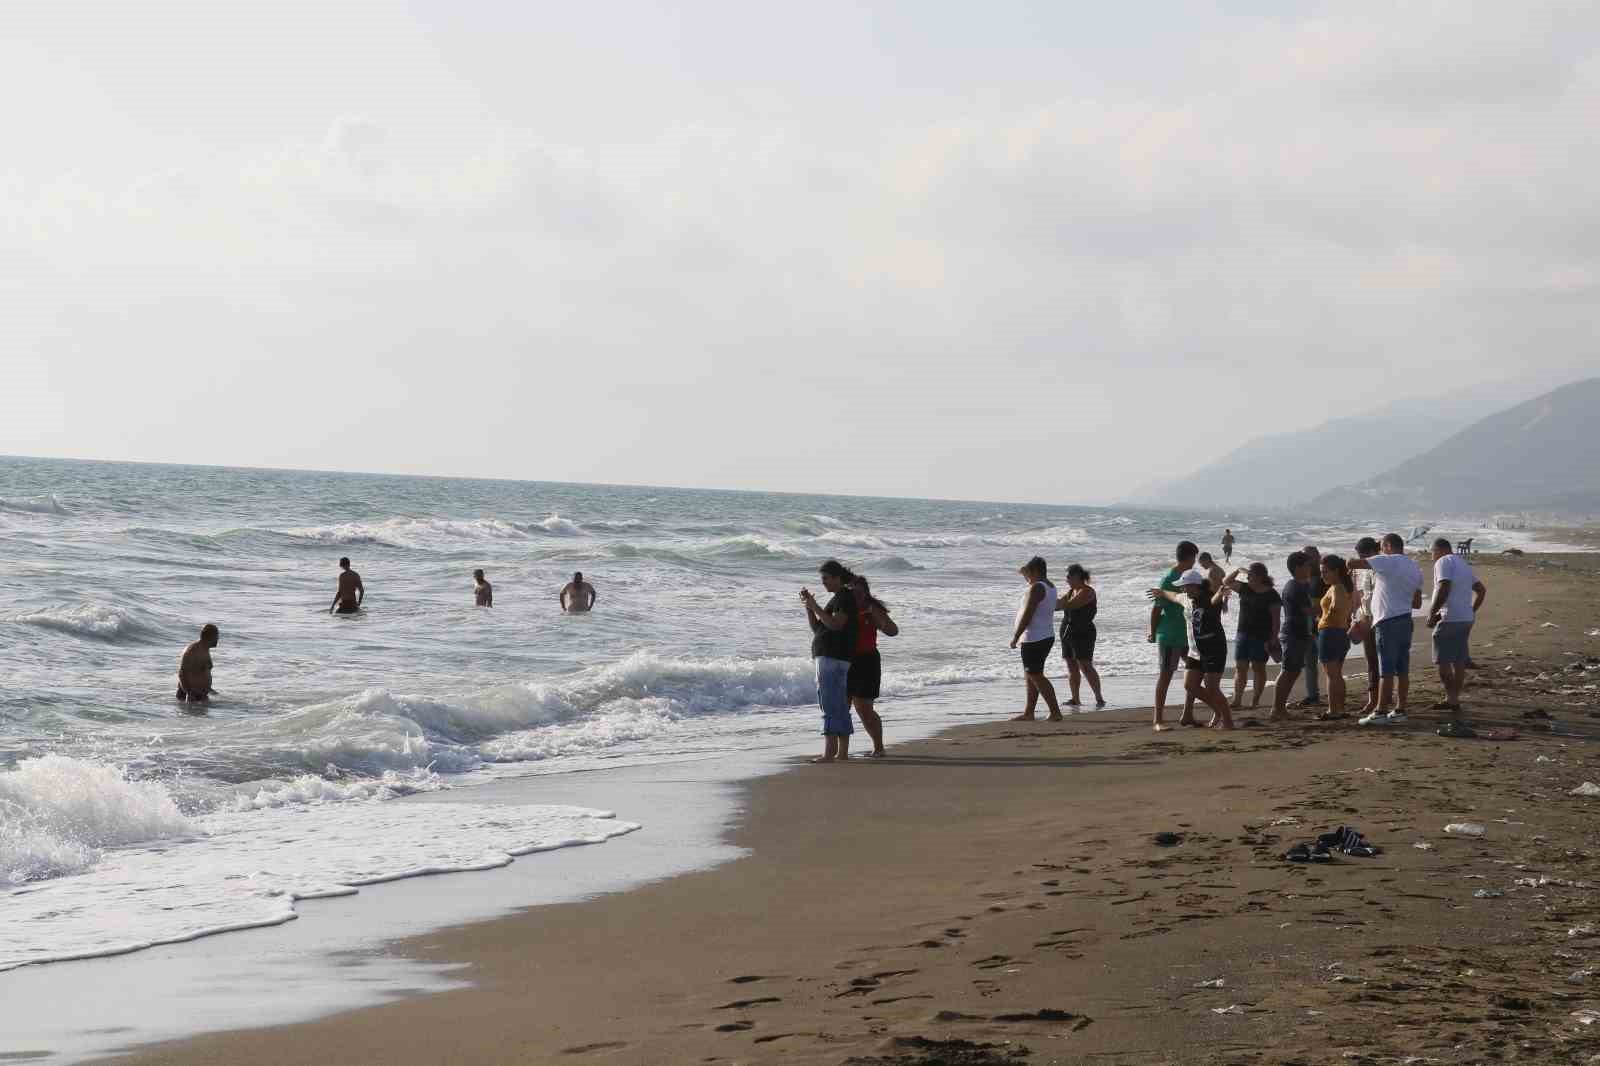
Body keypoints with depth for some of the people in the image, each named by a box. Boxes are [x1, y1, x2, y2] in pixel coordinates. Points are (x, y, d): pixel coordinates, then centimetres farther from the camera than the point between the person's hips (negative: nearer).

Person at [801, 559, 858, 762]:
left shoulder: (845, 597, -8)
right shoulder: (836, 599, 22)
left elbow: (836, 624, -21)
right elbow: (816, 628, 21)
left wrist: (815, 607, -16)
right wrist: (808, 606, 9)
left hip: (834, 658, -10)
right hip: (828, 657, 10)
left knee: (831, 705, -14)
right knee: (840, 707, 10)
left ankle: (829, 753, -20)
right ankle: (842, 752, 12)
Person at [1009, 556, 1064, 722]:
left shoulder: (1036, 588, -17)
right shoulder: (1050, 587, 12)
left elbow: (1027, 615, -21)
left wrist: (1015, 637, -15)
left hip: (1034, 639, -10)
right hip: (1046, 637, 10)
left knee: (1036, 676, -6)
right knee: (1030, 676, 15)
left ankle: (1055, 713, -9)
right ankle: (1028, 713, 19)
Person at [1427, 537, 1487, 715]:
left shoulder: (1443, 562, -8)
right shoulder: (1464, 564, 21)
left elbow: (1443, 589, -22)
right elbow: (1481, 590, 26)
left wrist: (1432, 613, -16)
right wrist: (1471, 612, 26)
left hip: (1449, 619, -9)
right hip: (1466, 619, 9)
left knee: (1442, 661, -6)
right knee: (1459, 661, 12)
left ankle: (1452, 700, -10)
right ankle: (1453, 700, 19)